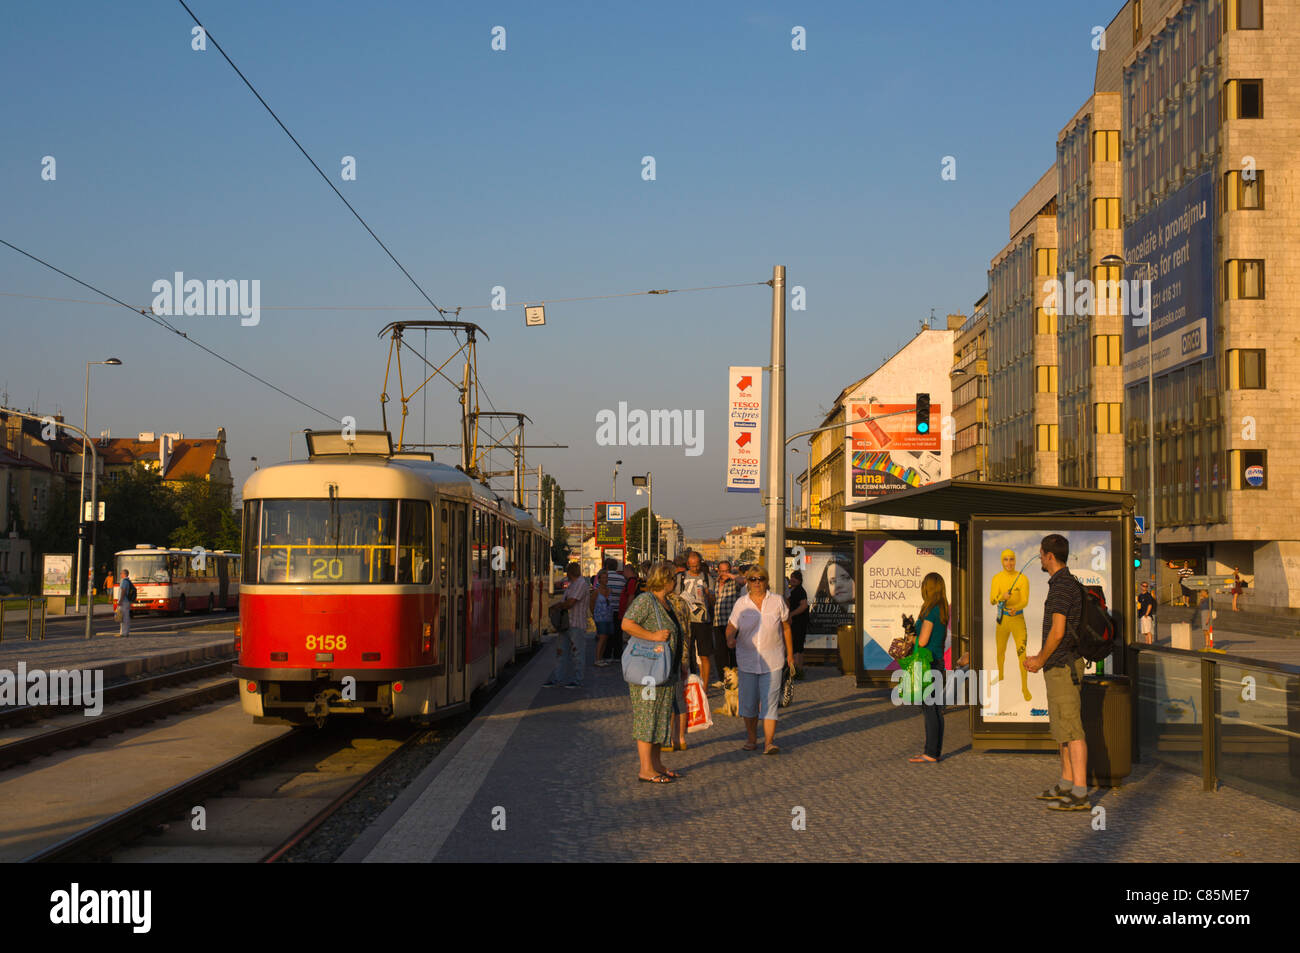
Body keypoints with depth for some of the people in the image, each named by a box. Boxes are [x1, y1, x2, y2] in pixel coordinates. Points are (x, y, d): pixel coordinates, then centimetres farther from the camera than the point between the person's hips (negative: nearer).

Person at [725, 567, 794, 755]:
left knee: (770, 701, -8)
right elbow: (731, 627, 5)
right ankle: (752, 739, 22)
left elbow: (786, 628, 9)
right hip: (747, 660, 2)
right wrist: (730, 639, -18)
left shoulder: (777, 601, 0)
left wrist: (790, 654, 11)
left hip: (772, 661, -2)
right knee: (749, 702, 7)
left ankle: (769, 741, -10)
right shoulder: (741, 603, 1)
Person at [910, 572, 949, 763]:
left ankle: (931, 753, -4)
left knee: (930, 708, -6)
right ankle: (936, 751, 18)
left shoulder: (931, 611, -16)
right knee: (935, 708, 12)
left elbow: (923, 641, -16)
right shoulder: (943, 610, 11)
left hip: (928, 664, -9)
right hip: (937, 661, 9)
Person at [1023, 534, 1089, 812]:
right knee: (1061, 726, 16)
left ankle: (1080, 795, -11)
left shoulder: (1062, 586, -17)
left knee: (1071, 729, -10)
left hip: (1062, 667, -11)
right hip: (1061, 666, 11)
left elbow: (1057, 632, -22)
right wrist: (1038, 657, 21)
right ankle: (1066, 785, 24)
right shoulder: (1066, 584, 16)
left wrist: (1040, 661, -9)